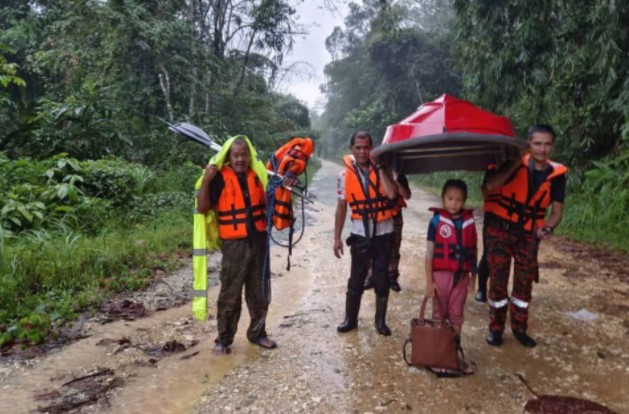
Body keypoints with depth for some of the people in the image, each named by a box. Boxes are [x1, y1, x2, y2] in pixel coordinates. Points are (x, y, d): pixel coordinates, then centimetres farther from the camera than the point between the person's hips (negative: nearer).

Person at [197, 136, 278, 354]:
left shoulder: (258, 174, 6)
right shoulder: (220, 177, -9)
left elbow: (269, 200, 18)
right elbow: (202, 208, -13)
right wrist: (206, 181, -24)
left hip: (259, 240, 5)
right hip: (234, 244, -5)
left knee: (260, 291, 14)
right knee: (230, 293, 4)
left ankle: (257, 333, 29)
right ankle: (224, 339, 18)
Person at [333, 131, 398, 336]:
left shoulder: (382, 169, -4)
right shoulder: (345, 175, -2)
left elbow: (391, 194, -21)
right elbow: (341, 207, 2)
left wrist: (380, 167, -18)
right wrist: (337, 237, 1)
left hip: (383, 233, 0)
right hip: (360, 234, 0)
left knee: (382, 278, 10)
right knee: (356, 278, 7)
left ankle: (380, 320, 24)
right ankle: (350, 318, 23)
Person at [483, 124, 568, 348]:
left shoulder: (557, 174, -1)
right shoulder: (515, 163, -10)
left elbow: (556, 211, 3)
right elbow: (488, 188, -26)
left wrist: (547, 228, -17)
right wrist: (514, 166, -28)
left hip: (528, 234, 3)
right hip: (501, 229, -3)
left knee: (524, 282, 11)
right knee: (498, 280, 2)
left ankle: (519, 328, 28)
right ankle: (496, 328, 18)